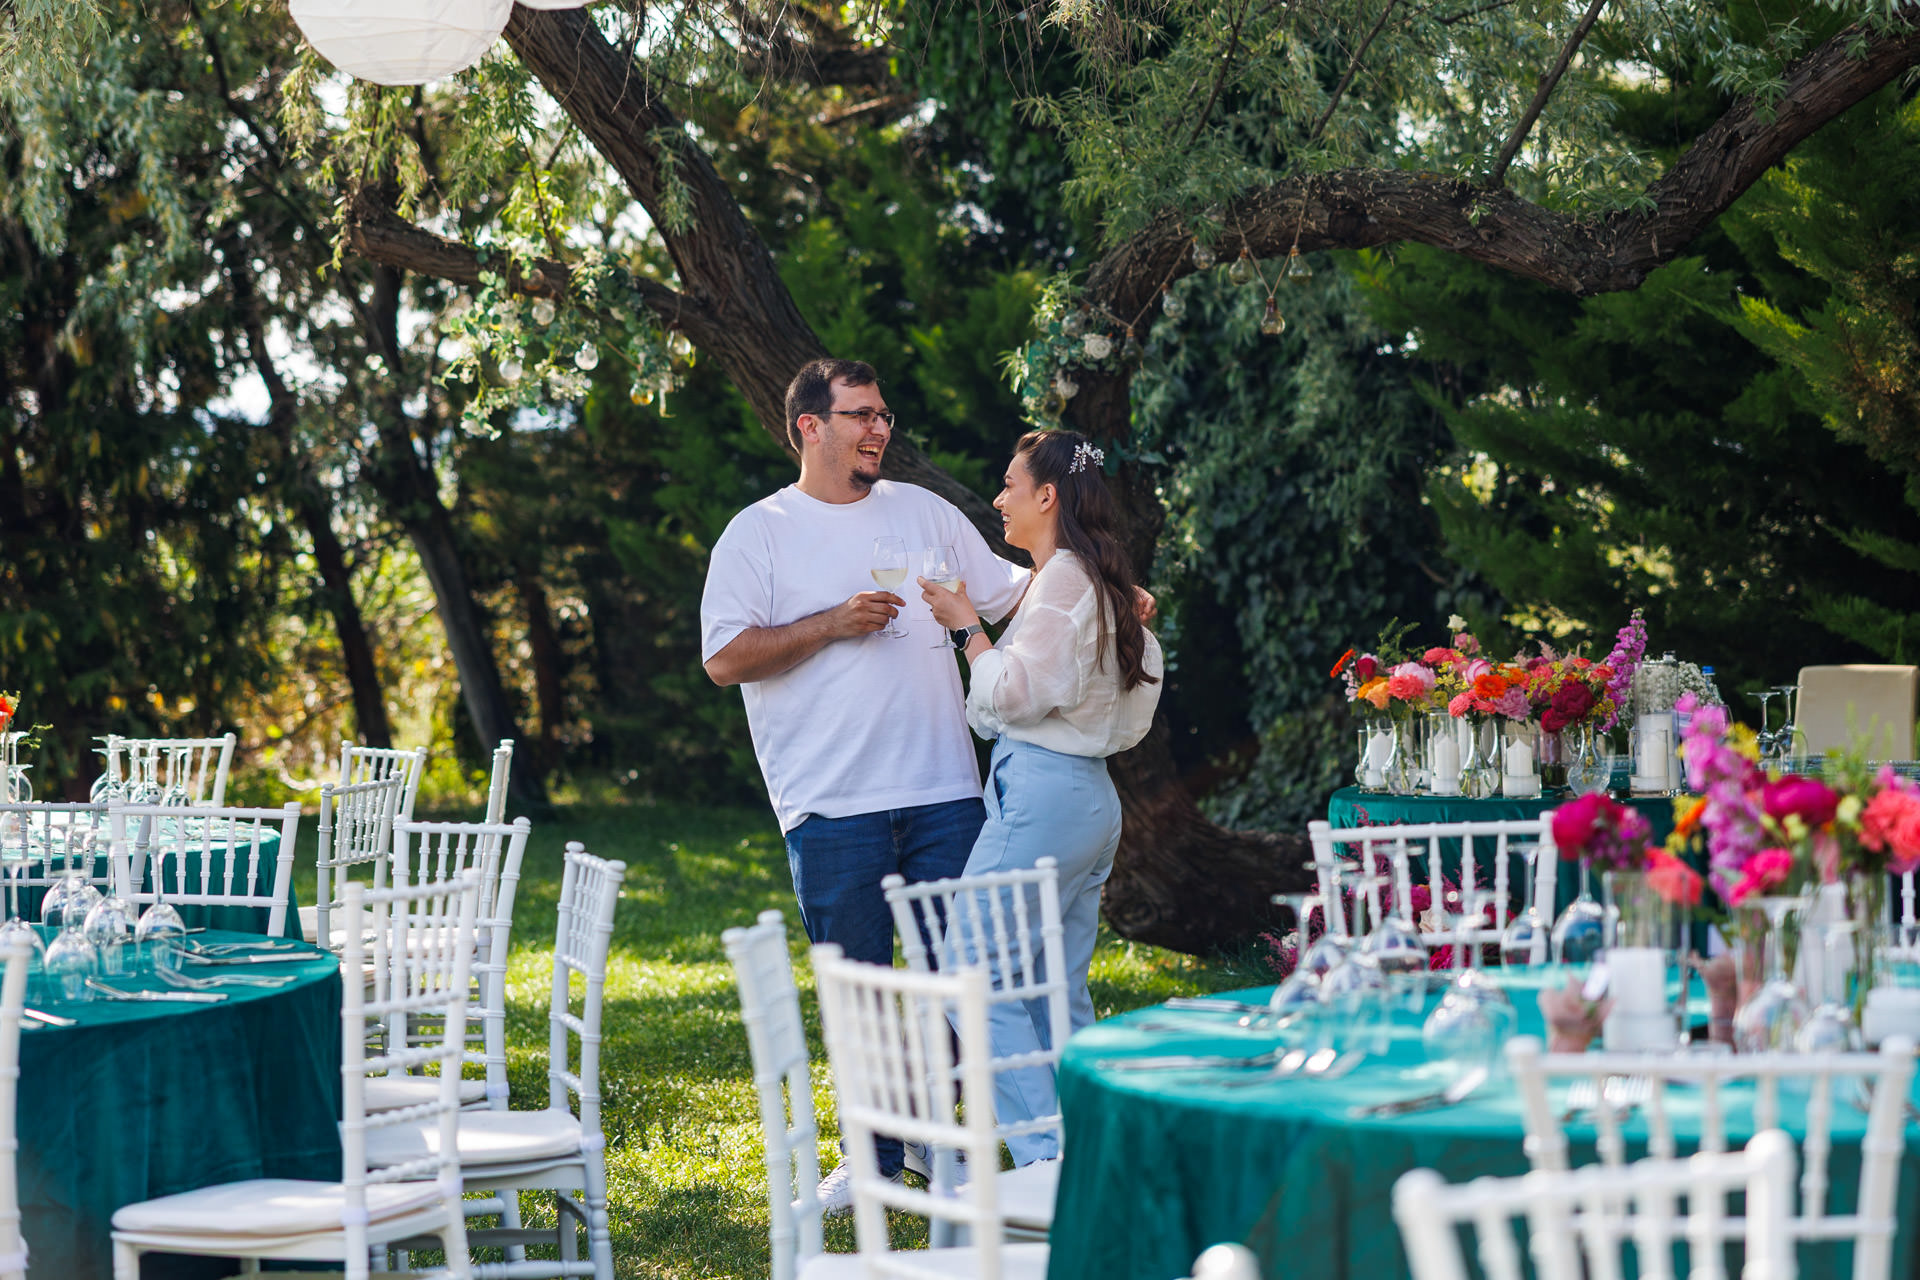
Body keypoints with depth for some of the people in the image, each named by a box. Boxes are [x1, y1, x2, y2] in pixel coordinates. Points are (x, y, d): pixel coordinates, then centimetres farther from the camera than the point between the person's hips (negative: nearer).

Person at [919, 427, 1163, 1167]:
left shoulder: (1063, 579, -11)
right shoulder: (1097, 582, 18)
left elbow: (1014, 691, -16)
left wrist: (967, 625, -4)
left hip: (1039, 794, -10)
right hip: (1090, 797, 10)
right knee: (1061, 994, 12)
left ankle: (1045, 1161, -14)